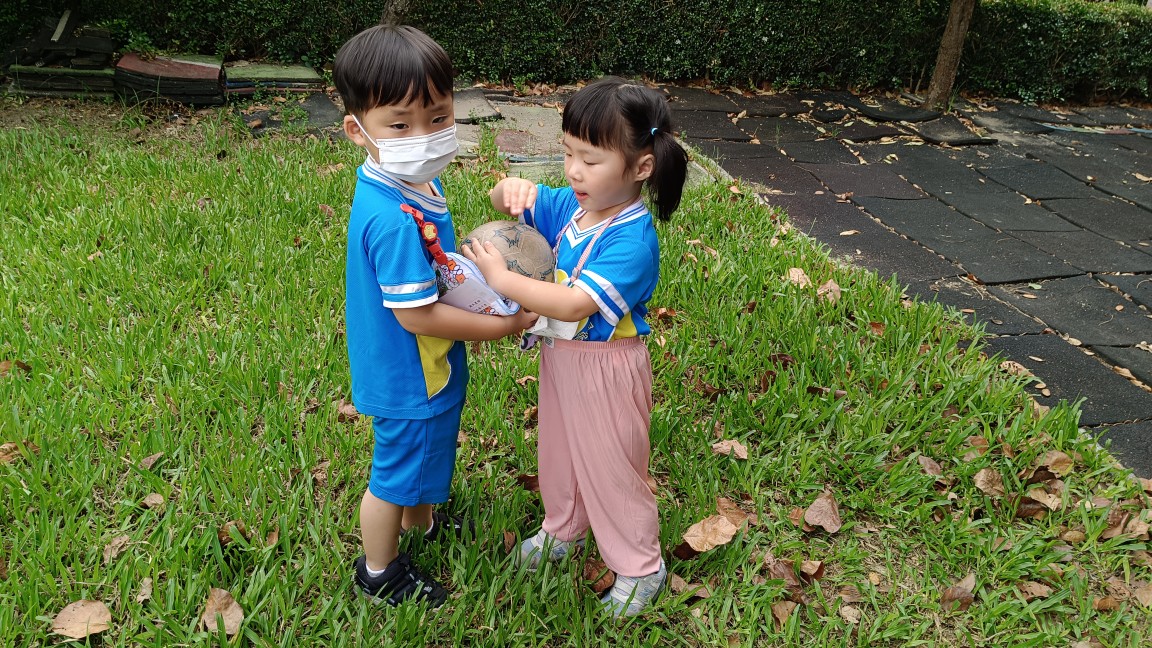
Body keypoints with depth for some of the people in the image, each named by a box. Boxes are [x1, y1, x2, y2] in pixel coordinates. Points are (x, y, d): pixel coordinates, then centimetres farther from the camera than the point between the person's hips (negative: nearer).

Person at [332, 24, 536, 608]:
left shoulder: (411, 183, -5)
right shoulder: (398, 220, -35)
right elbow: (415, 315, -29)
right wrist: (503, 325, -20)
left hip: (422, 368, 9)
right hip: (409, 378, -9)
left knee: (422, 455, 32)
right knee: (396, 472, 15)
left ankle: (421, 522, 59)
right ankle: (379, 572, 40)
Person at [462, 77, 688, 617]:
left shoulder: (633, 240, -30)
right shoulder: (569, 205, -6)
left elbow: (574, 304, -37)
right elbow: (504, 202, 4)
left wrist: (502, 279, -32)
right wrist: (513, 188, -20)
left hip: (606, 368, -7)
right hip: (560, 356, 8)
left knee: (611, 468, 10)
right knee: (559, 452, 26)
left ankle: (640, 568, 32)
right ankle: (563, 529, 52)